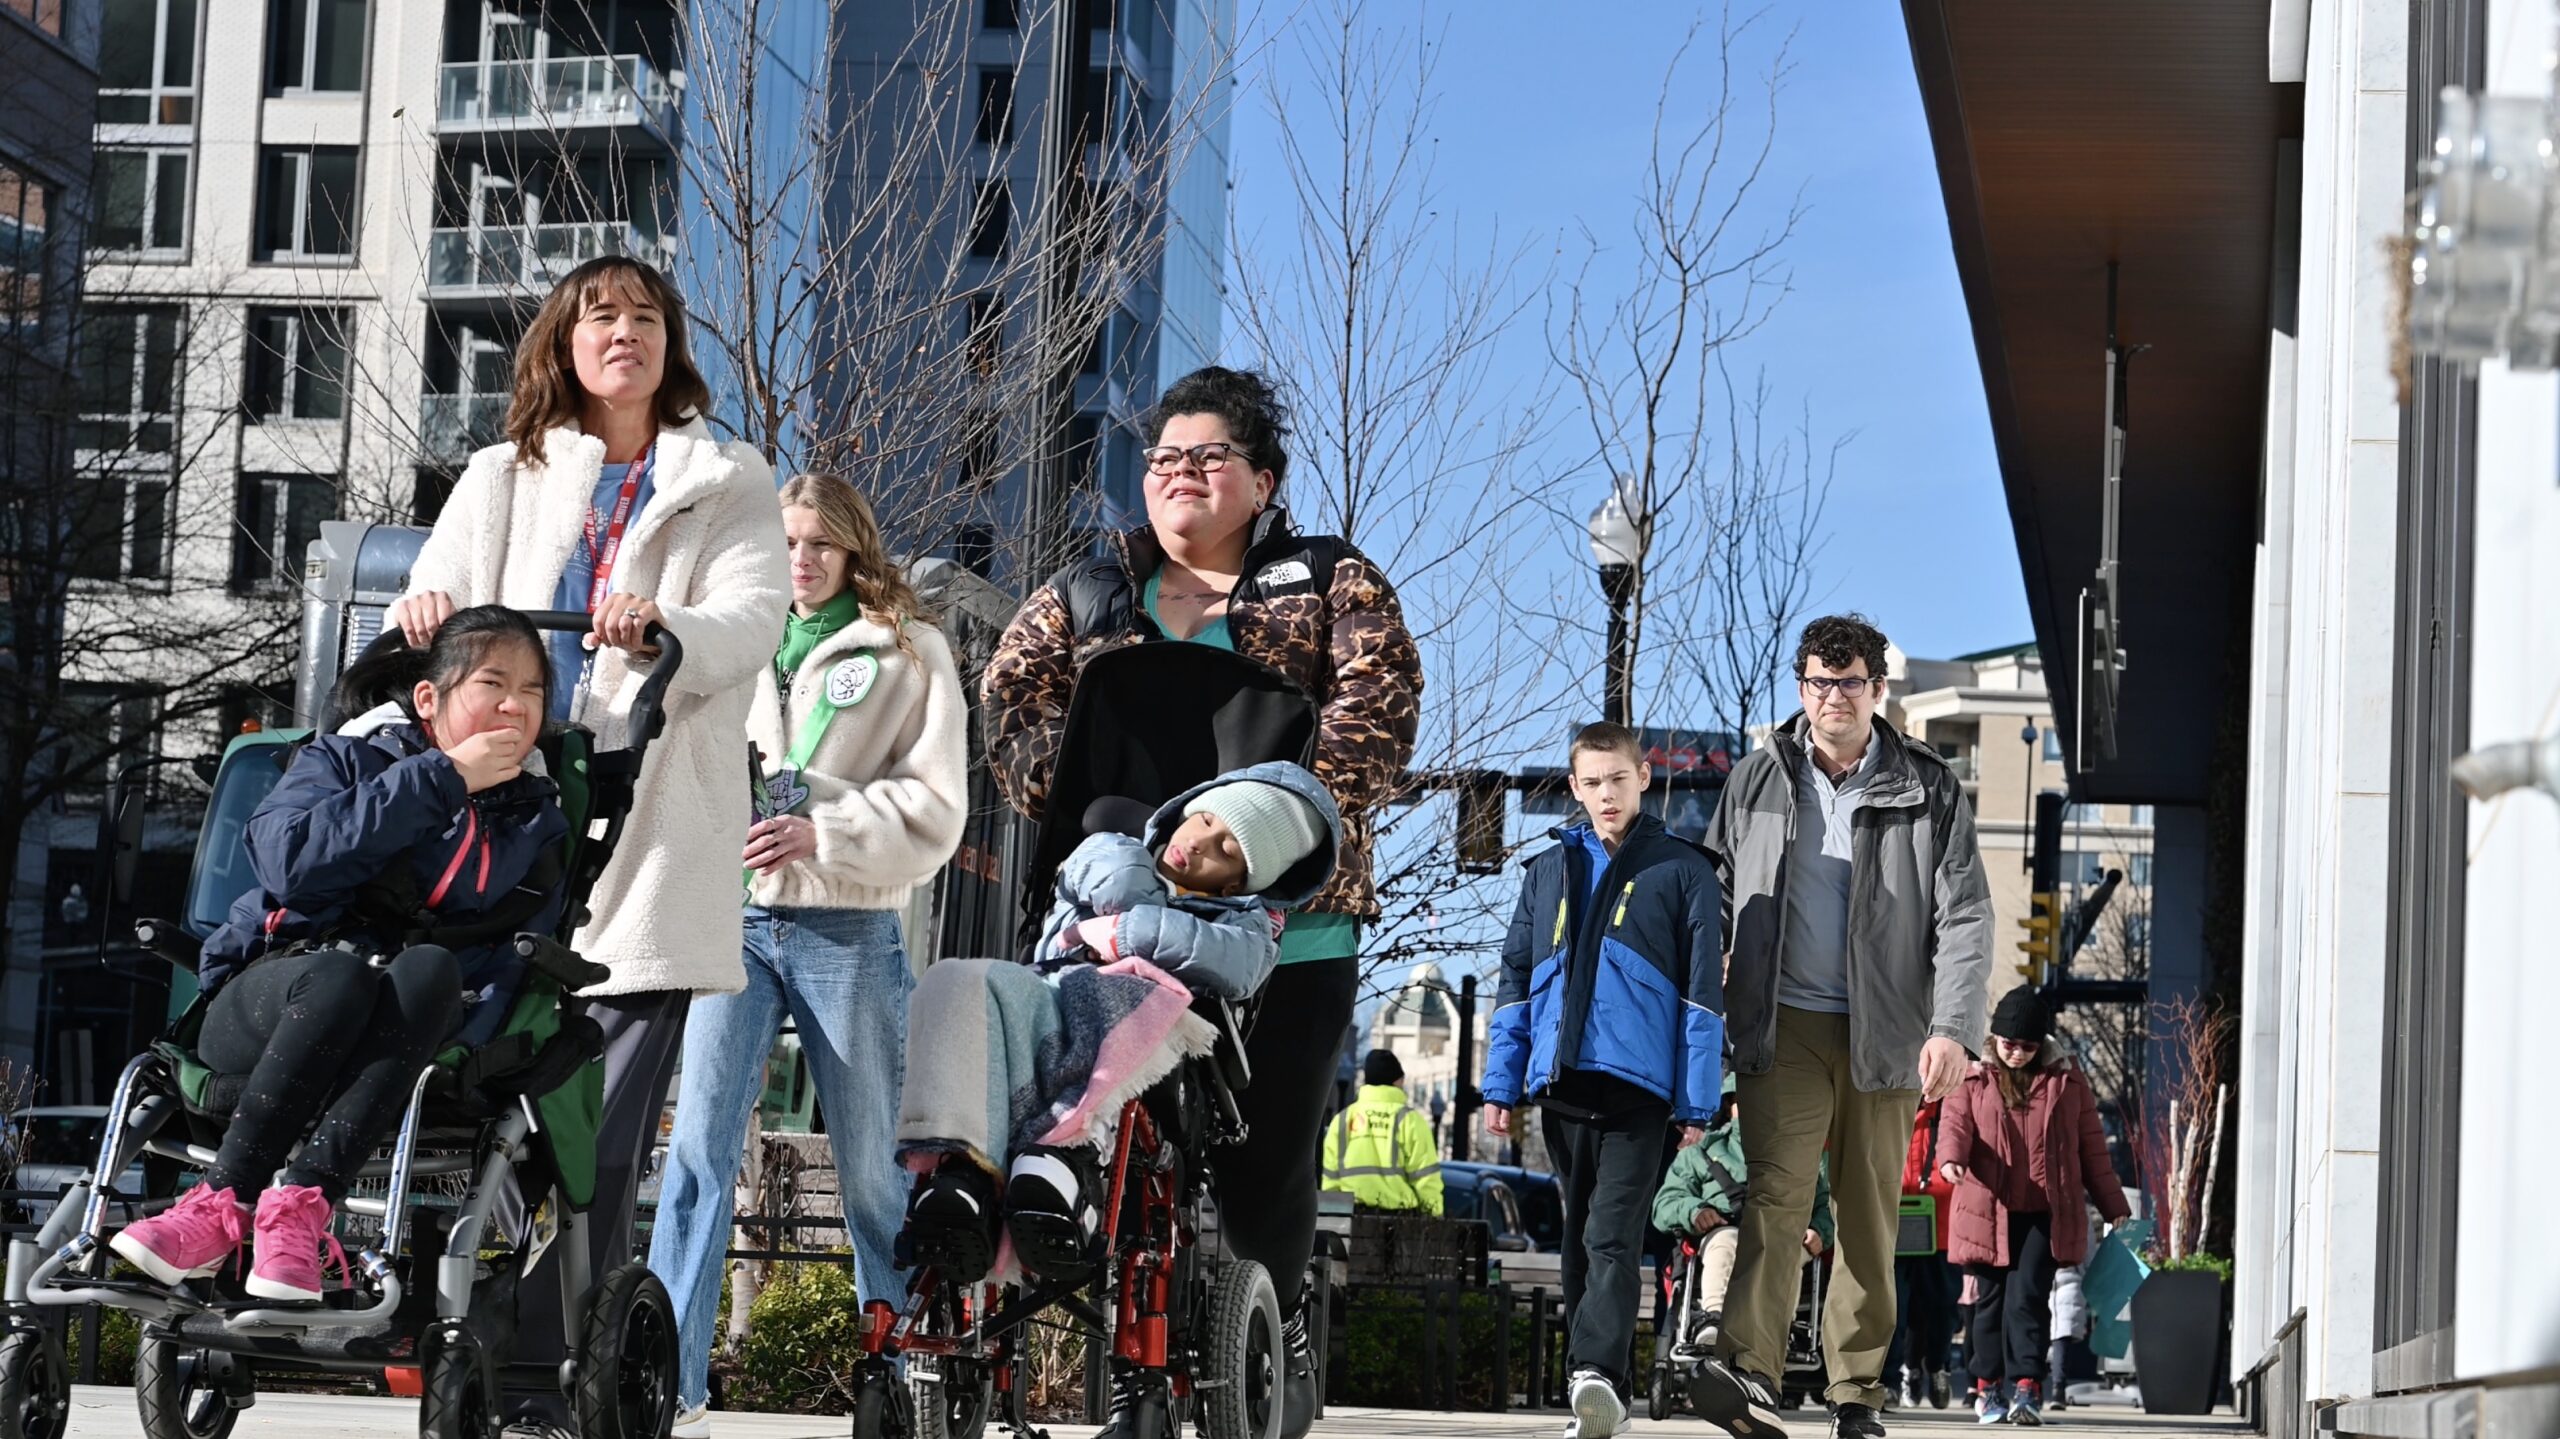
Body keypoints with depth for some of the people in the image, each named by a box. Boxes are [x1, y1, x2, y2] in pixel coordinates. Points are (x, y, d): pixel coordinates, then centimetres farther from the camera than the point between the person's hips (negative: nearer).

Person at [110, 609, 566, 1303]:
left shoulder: (535, 822, 14)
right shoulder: (344, 759, 8)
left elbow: (512, 961, 2)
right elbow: (293, 861, -14)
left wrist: (457, 1031, -19)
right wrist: (440, 779, -12)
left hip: (399, 1049, 2)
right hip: (265, 1001, -1)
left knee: (431, 967, -33)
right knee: (341, 972, -37)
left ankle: (301, 1201, -40)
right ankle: (230, 1203, -35)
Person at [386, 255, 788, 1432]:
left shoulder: (728, 486, 16)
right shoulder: (503, 478, 22)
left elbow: (752, 619, -2)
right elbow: (433, 607, 8)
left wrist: (662, 629, -24)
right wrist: (422, 614, -17)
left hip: (649, 838, -1)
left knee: (601, 1138, -9)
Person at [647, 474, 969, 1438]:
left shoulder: (908, 651, 3)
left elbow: (935, 808, -4)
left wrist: (821, 835, -15)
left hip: (850, 931, -3)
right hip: (738, 918, 3)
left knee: (871, 1171, 5)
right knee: (697, 1153, -7)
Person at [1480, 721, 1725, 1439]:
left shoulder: (1682, 870, 5)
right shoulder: (1547, 869, 16)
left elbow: (1703, 988, 2)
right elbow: (1516, 980, 17)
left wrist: (1698, 1101, -4)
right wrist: (1500, 1085, 10)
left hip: (1639, 1082, -4)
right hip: (1560, 1083, 5)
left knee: (1612, 1239, -17)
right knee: (1579, 1240, 8)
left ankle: (1595, 1373, -29)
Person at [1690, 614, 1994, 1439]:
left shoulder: (1928, 789, 2)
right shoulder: (1758, 781, 8)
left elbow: (1964, 916, -3)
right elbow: (1713, 898, 14)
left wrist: (1952, 1028, -16)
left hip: (1884, 1030, 0)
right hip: (1783, 1023, 0)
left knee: (1871, 1216, 4)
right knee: (1777, 1189, -16)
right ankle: (1749, 1373, -28)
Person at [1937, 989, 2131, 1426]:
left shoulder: (2067, 1080, 10)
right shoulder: (1973, 1078, 8)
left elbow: (2090, 1145, 13)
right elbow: (1955, 1124, -4)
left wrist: (2112, 1204, 14)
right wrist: (1951, 1157, -28)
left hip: (2045, 1213, -1)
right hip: (1989, 1211, 1)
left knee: (2028, 1296, -12)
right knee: (1991, 1299, 7)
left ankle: (2027, 1389, -15)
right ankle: (1989, 1387, 18)